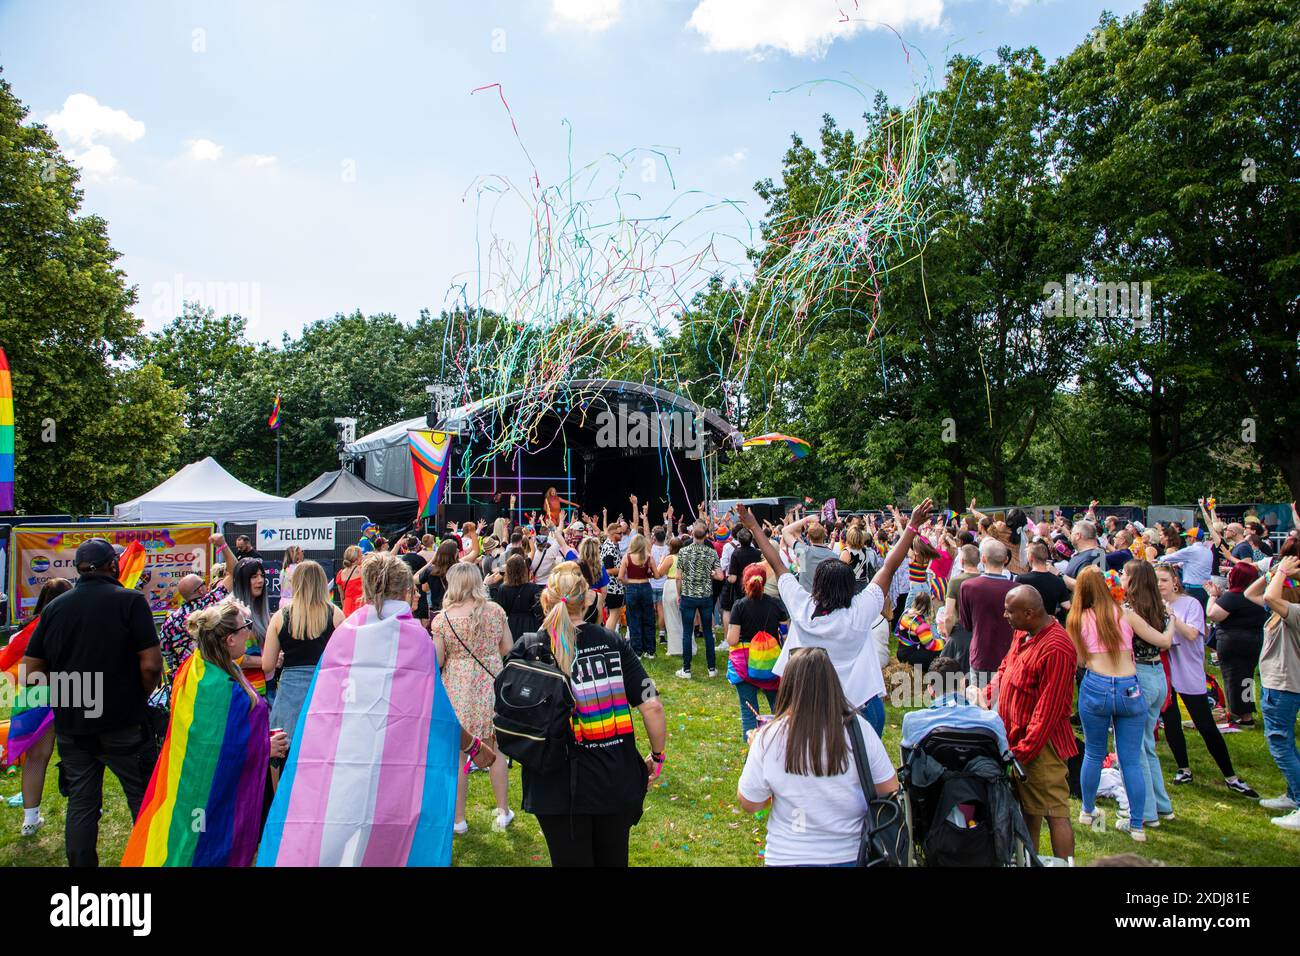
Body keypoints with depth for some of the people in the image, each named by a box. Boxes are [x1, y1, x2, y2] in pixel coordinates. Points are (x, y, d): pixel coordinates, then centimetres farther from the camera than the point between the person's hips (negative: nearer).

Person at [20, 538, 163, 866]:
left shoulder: (55, 607, 4)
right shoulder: (130, 600, -10)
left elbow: (32, 671, 5)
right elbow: (151, 664, -16)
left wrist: (66, 697, 17)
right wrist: (139, 699, 2)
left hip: (70, 725, 5)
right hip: (122, 723, -4)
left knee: (81, 802, 14)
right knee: (144, 799, 7)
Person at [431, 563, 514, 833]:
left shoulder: (442, 619, -10)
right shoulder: (495, 610, -3)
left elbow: (436, 661, -8)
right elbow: (508, 648, 4)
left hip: (458, 691, -2)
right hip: (491, 686, 3)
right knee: (495, 750, 16)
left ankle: (458, 818, 19)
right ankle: (504, 812, 26)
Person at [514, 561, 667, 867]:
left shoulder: (526, 650, -11)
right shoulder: (613, 643, -7)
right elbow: (652, 706, -9)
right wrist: (657, 756, 5)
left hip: (559, 790, -2)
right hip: (617, 784, 2)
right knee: (613, 859, 23)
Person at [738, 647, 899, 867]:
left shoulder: (769, 738, -18)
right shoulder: (859, 729, -16)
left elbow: (750, 804, -6)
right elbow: (890, 791, -4)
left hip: (788, 858, -1)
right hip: (852, 856, 1)